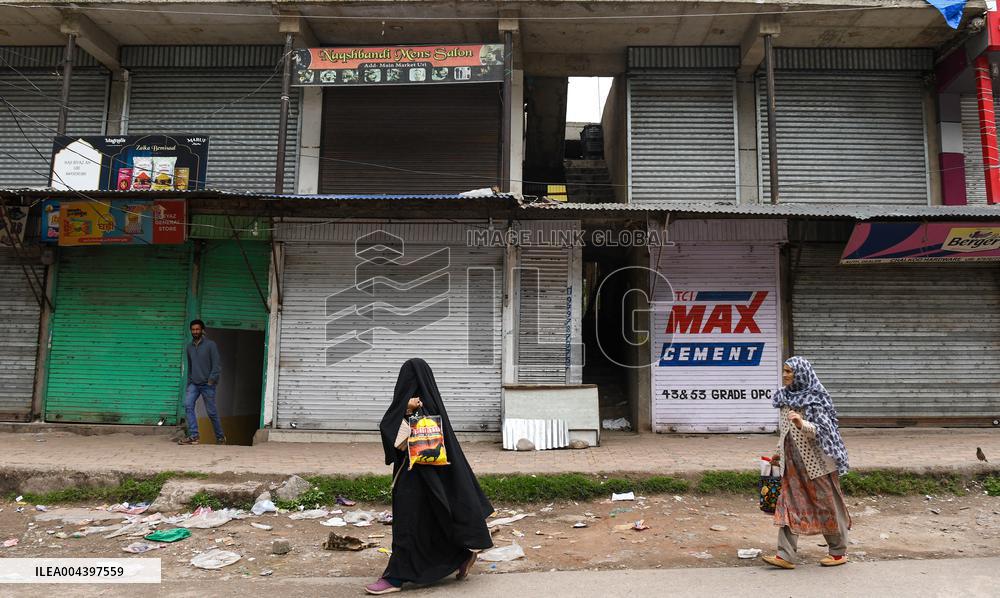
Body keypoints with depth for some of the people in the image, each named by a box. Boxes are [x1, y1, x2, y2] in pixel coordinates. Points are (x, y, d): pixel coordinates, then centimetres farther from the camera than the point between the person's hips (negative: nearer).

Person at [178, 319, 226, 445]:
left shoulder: (210, 344, -6)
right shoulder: (189, 346, 12)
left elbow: (217, 364, -10)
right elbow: (189, 366, 19)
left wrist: (212, 379, -19)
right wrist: (189, 381, 13)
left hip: (207, 384, -5)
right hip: (194, 384, 5)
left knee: (211, 412, 1)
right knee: (188, 405, -16)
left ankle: (220, 437, 17)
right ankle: (193, 436, -15)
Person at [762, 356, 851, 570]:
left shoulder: (814, 399, -11)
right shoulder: (785, 397, 9)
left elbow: (822, 430, -17)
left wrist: (802, 424, -35)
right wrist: (779, 453, 22)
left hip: (816, 462, -6)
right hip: (792, 463, 6)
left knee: (827, 504, 7)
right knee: (789, 505, 0)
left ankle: (839, 552, 24)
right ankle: (786, 555, 0)